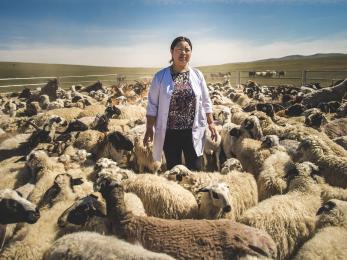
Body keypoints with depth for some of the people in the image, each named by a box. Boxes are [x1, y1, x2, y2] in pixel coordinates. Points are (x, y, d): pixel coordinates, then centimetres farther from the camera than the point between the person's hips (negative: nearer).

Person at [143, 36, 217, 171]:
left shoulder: (197, 75, 3)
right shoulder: (160, 76, -3)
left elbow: (205, 102, 8)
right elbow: (152, 105, -1)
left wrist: (211, 123, 4)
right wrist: (149, 129, -4)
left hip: (193, 131, 1)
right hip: (169, 132, -1)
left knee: (195, 169, 9)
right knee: (173, 169, 12)